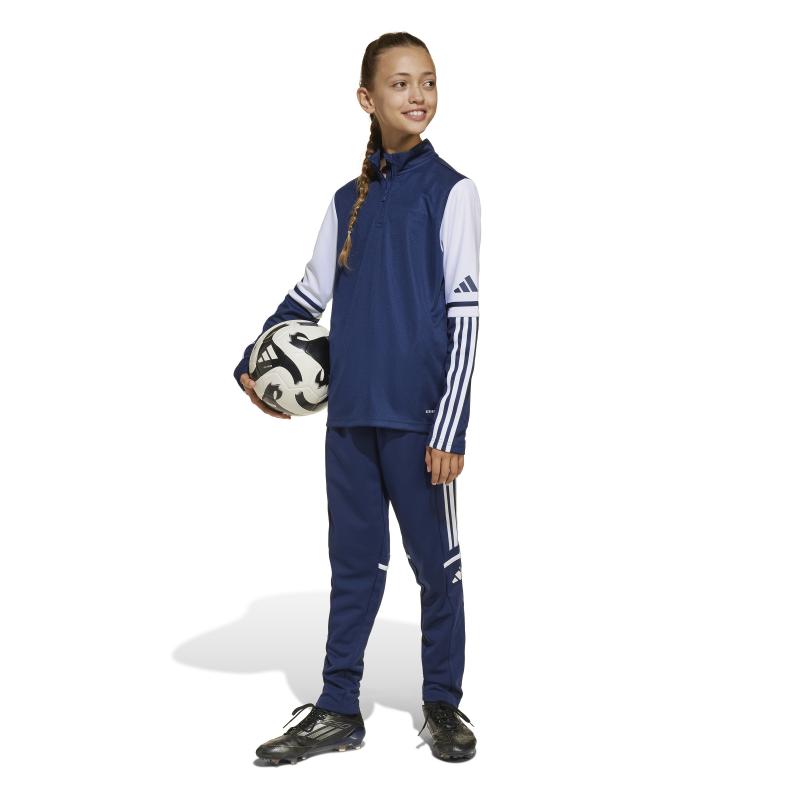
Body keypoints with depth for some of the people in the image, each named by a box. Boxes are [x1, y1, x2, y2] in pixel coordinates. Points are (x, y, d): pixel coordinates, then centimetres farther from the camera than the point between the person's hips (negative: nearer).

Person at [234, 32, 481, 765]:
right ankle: (338, 709, 20)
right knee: (354, 561, 11)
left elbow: (464, 314, -8)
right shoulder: (348, 200, 11)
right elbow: (311, 295, 18)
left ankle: (444, 704, 21)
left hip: (418, 416, -4)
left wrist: (451, 428, -13)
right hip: (349, 412, 5)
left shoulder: (450, 190, -3)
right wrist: (251, 359, 4)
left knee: (436, 562, 6)